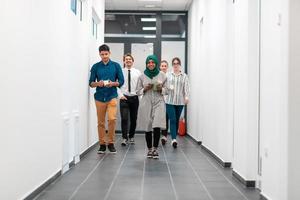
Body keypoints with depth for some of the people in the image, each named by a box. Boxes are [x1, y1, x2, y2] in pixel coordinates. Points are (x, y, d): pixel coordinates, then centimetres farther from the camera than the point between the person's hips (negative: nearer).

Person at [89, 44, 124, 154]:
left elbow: (121, 81, 4)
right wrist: (98, 84, -15)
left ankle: (111, 143, 2)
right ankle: (102, 144, 17)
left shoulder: (116, 65, 4)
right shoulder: (95, 66, 6)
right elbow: (91, 83, 6)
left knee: (112, 119, -14)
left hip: (112, 96, -1)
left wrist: (113, 83, -15)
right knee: (101, 122, 6)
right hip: (100, 97, 1)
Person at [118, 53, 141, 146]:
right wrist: (120, 95, -10)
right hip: (124, 98, -2)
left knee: (134, 118, 9)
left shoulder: (137, 72, 4)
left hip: (134, 98, 2)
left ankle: (131, 136, 25)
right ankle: (125, 138, -5)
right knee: (124, 118, -11)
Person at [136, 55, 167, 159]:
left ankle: (155, 149, -1)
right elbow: (138, 90, 9)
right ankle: (149, 149, 18)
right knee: (147, 127, 4)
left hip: (159, 102, -1)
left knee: (157, 126, -14)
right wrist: (145, 89, -9)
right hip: (146, 103, 1)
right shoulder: (142, 76, 5)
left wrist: (161, 89, -10)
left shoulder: (162, 75, 5)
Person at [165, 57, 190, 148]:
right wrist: (169, 87, -18)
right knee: (172, 120, -11)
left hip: (180, 101, 1)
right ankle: (174, 139, -17)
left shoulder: (184, 76, 6)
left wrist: (186, 96, -17)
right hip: (170, 101, -1)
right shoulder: (168, 75, 7)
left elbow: (186, 87, -2)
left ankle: (174, 138, 21)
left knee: (177, 120, 9)